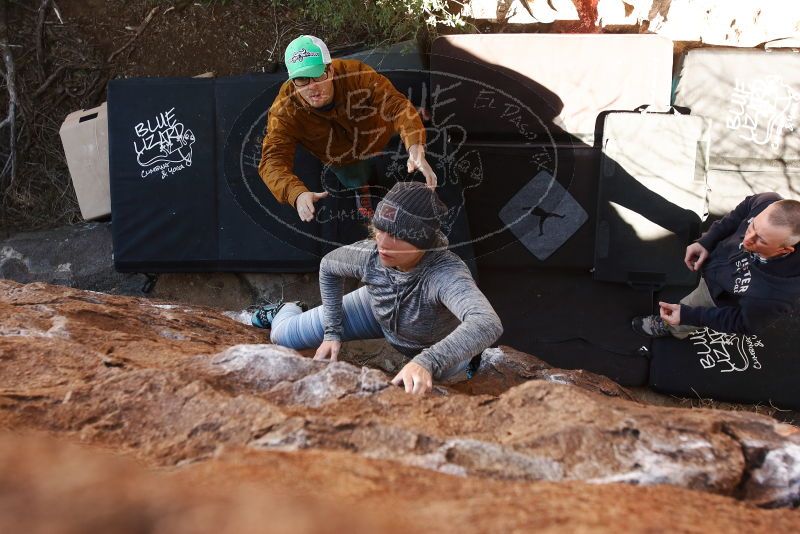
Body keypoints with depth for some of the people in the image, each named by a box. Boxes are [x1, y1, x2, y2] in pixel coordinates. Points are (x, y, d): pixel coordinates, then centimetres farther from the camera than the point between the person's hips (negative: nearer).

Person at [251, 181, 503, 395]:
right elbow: (328, 266, -8)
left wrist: (427, 362, -78)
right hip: (378, 312, 3)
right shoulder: (368, 254, -33)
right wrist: (332, 331, -7)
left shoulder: (446, 273, -48)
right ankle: (287, 310, 41)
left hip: (435, 344, -3)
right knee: (283, 335, 5)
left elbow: (488, 324, -69)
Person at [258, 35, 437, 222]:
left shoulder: (356, 74, -38)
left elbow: (397, 105, -44)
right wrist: (298, 194, -65)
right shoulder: (284, 110, -36)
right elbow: (273, 160, -43)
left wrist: (416, 149, -63)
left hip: (385, 143, 0)